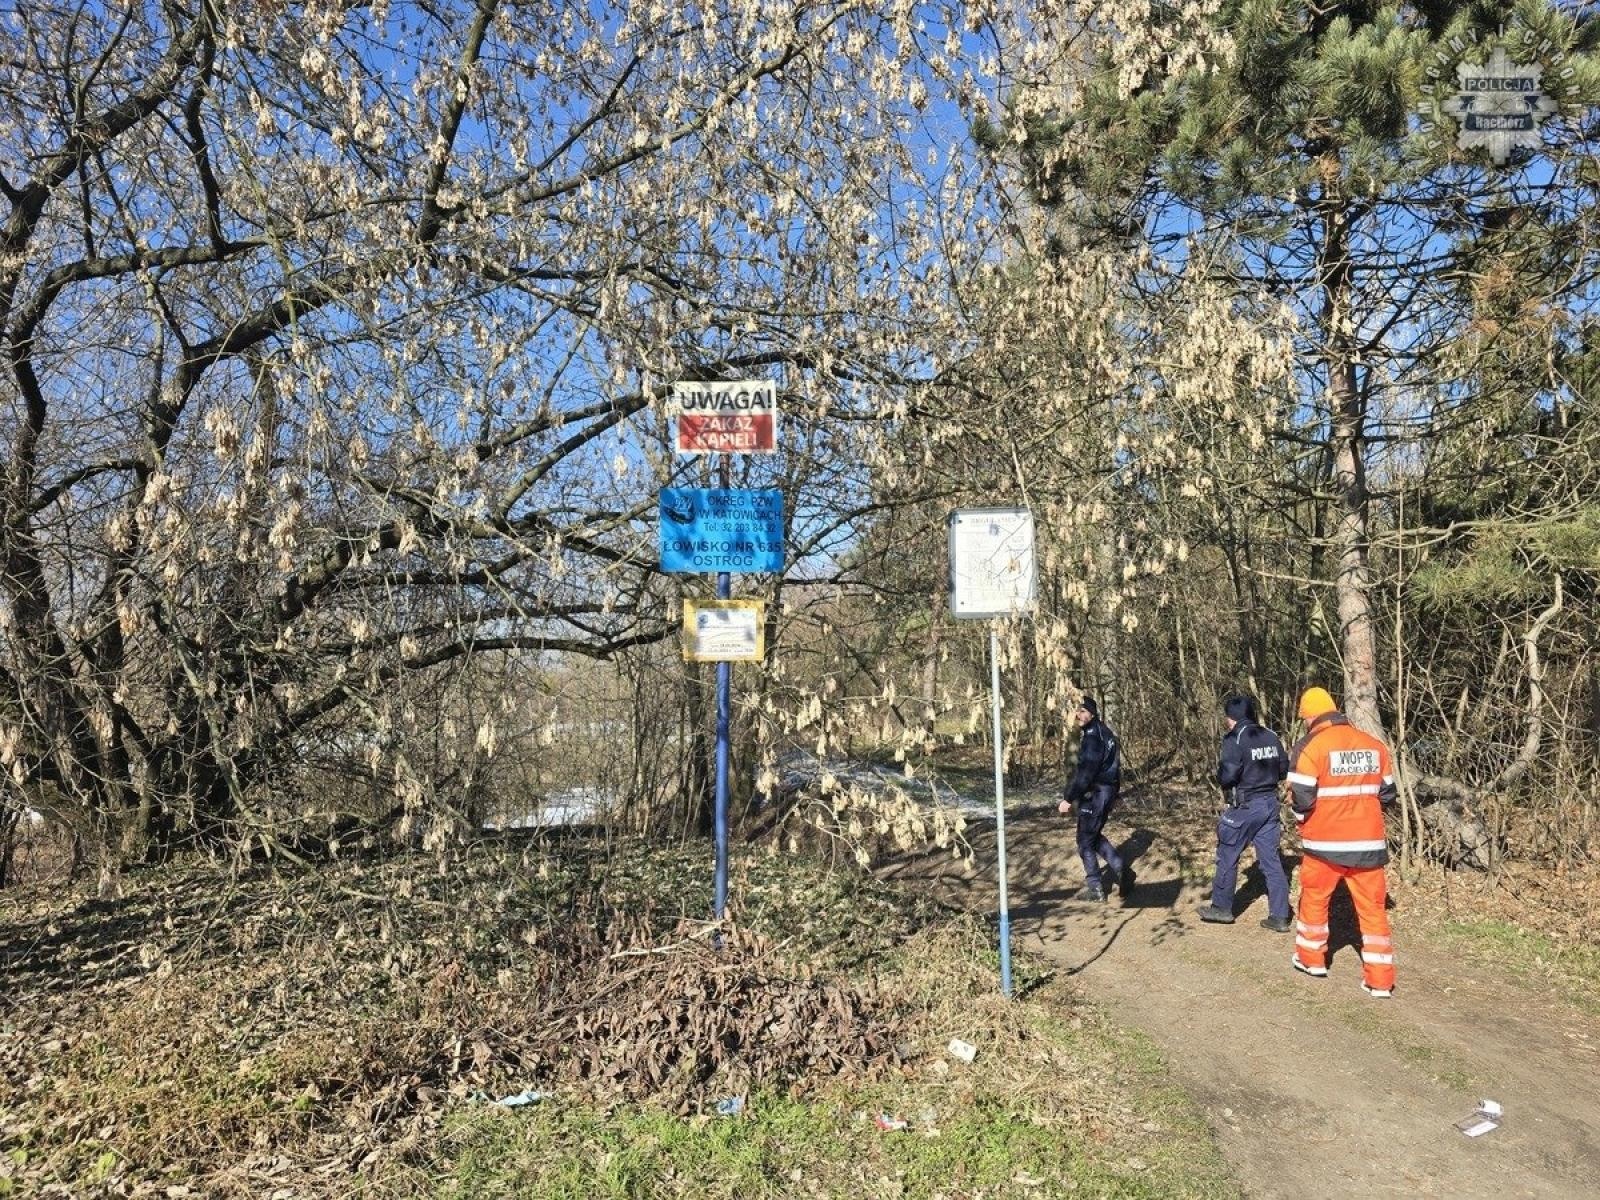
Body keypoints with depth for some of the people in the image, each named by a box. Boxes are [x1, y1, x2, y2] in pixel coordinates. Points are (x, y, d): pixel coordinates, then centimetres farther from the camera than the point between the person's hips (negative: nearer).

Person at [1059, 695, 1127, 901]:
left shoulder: (1093, 736, -19)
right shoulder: (1104, 732, 11)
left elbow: (1085, 772, -24)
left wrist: (1070, 798, -19)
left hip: (1095, 793, -9)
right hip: (1108, 791, 9)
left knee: (1085, 841, 2)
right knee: (1095, 836, 21)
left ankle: (1094, 888, 8)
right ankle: (1121, 869, 14)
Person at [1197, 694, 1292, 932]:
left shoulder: (1235, 739, -16)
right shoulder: (1271, 736, 4)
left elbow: (1227, 777, -21)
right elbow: (1284, 770, 12)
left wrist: (1220, 767, -1)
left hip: (1244, 807, -6)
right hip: (1270, 804, 6)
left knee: (1227, 857, 10)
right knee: (1271, 860, 9)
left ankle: (1221, 907, 20)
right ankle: (1279, 917, 10)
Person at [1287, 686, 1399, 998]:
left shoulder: (1311, 746, -12)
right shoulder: (1375, 746, 4)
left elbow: (1302, 799, -14)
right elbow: (1387, 794, 11)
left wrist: (1303, 819, 7)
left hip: (1325, 843, -3)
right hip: (1368, 842, 4)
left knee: (1314, 899, 17)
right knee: (1373, 908, 9)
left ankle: (1311, 958, 31)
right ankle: (1380, 980, 9)